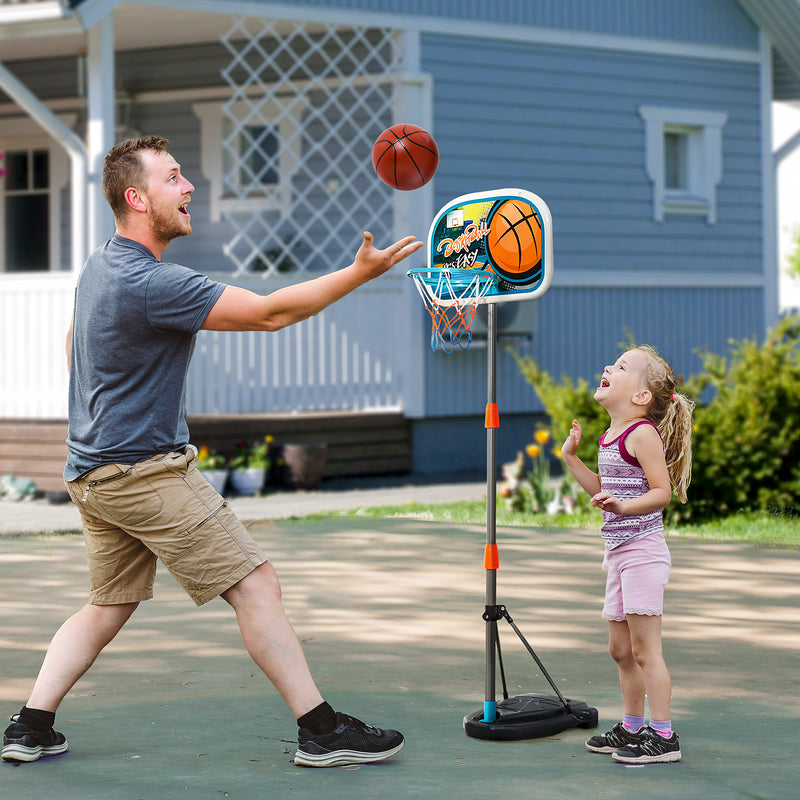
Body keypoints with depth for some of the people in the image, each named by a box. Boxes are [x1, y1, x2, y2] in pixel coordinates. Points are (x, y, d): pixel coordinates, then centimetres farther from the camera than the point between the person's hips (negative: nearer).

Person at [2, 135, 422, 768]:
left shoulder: (99, 266, 11)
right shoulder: (150, 283, -21)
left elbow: (73, 342, 29)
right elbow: (269, 313, -21)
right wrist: (361, 272, -19)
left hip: (92, 471, 10)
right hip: (145, 471, -10)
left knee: (111, 604, 18)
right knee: (256, 586, -7)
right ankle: (322, 732, -5)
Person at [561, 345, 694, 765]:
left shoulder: (643, 434, -14)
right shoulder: (610, 437, 14)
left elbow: (661, 491, -18)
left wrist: (623, 506, -32)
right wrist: (572, 458, 17)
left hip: (642, 551, -10)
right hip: (618, 552, 10)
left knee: (644, 649, -7)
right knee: (621, 648, 16)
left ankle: (663, 736, -2)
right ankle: (632, 727, 27)